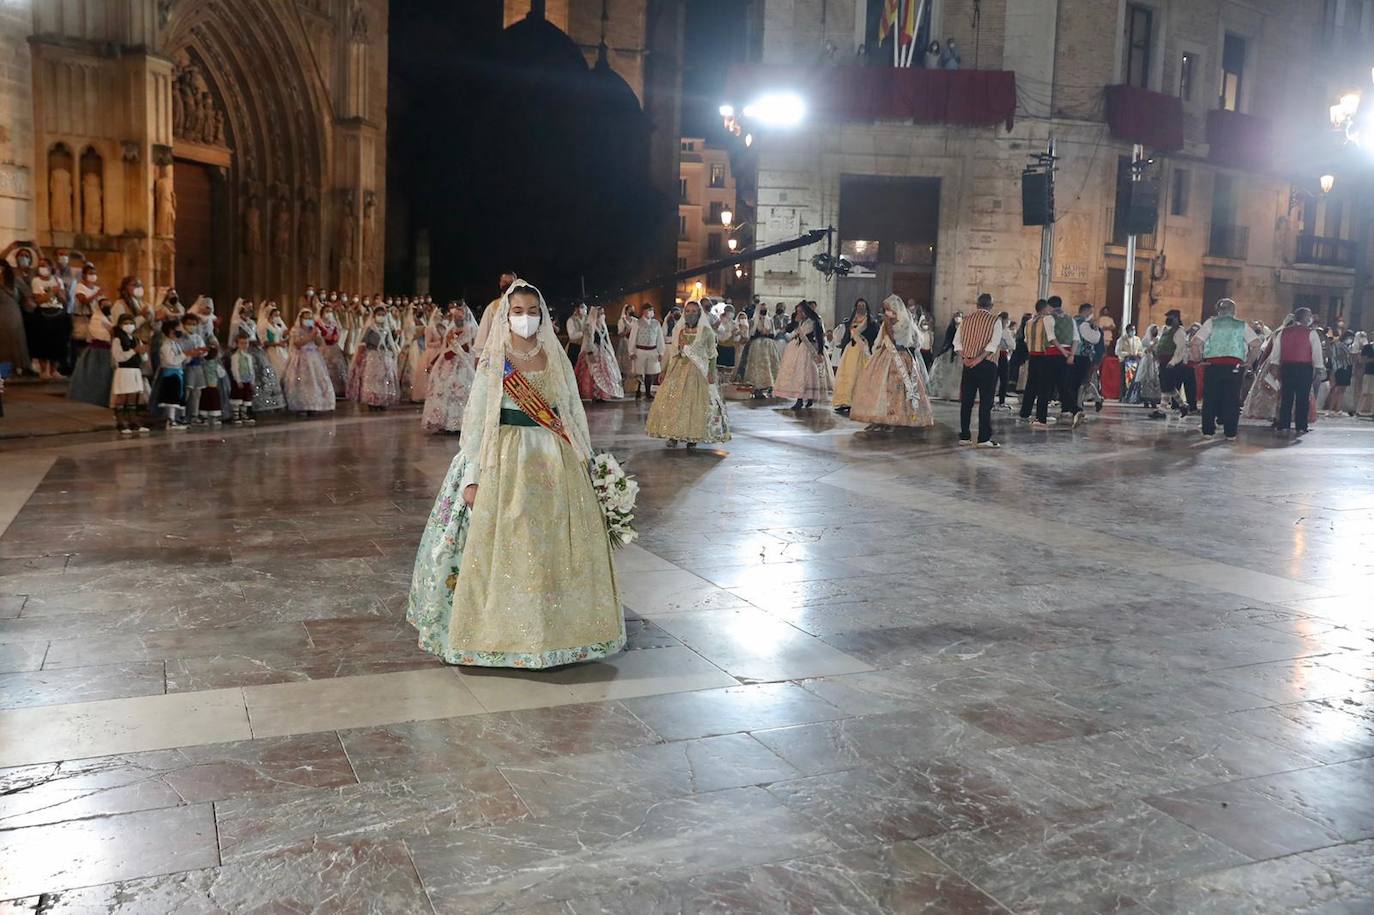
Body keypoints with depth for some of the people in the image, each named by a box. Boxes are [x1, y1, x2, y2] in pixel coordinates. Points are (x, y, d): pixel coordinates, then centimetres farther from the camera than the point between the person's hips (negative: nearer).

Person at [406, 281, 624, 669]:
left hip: (556, 462, 3)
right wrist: (471, 477, -11)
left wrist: (581, 462, 5)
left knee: (556, 548, 5)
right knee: (502, 547, -2)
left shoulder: (556, 359, 9)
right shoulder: (492, 362, -1)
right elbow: (475, 419, -4)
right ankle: (502, 632, 12)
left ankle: (554, 629, 19)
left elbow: (573, 415, 12)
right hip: (506, 460, -3)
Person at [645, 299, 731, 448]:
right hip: (677, 369, 4)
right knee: (672, 401, -3)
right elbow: (672, 351, 14)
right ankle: (673, 435, 3)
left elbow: (712, 354, -2)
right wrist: (665, 369, 10)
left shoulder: (706, 331, -2)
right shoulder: (677, 330, 9)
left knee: (695, 403, -2)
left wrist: (711, 372, -11)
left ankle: (693, 437, 6)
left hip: (697, 372, -3)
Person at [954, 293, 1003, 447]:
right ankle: (984, 439, -5)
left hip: (968, 364, 4)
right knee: (986, 402, -2)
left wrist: (964, 357, -4)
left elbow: (957, 342, 3)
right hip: (987, 365, -4)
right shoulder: (995, 320, -2)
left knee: (966, 401, 8)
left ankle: (964, 436, 10)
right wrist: (979, 358, -16)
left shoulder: (966, 320, 10)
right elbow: (993, 343, -14)